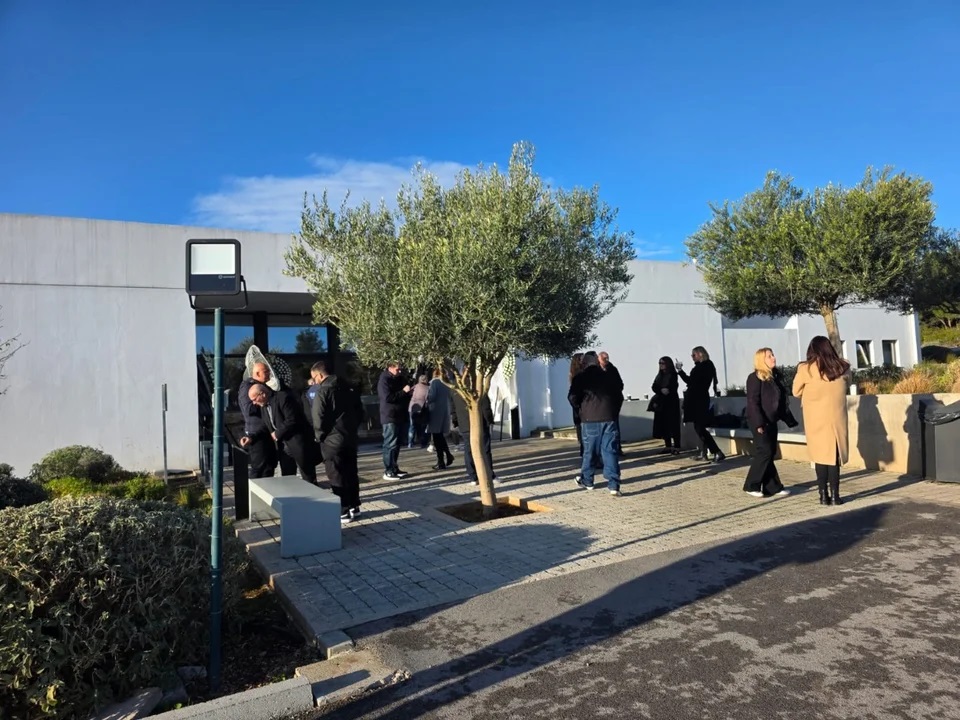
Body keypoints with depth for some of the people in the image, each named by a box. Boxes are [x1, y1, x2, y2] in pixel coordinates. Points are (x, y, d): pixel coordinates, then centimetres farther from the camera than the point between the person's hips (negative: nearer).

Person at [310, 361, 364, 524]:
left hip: (332, 440, -7)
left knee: (337, 477, 1)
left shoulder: (323, 391, -13)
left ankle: (343, 512, 4)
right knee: (351, 473, 15)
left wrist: (319, 437, -1)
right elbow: (360, 412, 13)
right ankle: (354, 507, 23)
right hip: (350, 437, 7)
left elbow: (318, 419, -16)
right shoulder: (348, 388, 8)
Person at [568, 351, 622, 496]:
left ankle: (586, 481, 27)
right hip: (609, 417, 2)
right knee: (610, 451, -1)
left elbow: (572, 397, -5)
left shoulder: (580, 378, 0)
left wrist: (580, 408, 13)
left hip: (590, 419, -1)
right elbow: (619, 393, 16)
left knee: (589, 451, 13)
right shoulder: (609, 376, 9)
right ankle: (613, 485, -9)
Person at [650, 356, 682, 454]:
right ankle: (668, 446, 9)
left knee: (673, 425, -8)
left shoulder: (673, 375, -3)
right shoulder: (659, 375, 15)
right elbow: (654, 387, 4)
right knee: (663, 425, 4)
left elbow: (672, 388, -11)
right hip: (660, 404, 6)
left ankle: (676, 447, -8)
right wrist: (661, 390, -14)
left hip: (671, 403, -6)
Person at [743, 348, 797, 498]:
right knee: (764, 452, -9)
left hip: (771, 421, 8)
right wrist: (758, 423, -22)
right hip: (760, 422, -8)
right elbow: (753, 402, -16)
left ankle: (772, 487, 13)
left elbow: (781, 401, 16)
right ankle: (751, 485, -1)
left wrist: (789, 419, 14)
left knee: (770, 453, 9)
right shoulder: (755, 378, -11)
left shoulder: (775, 376, 13)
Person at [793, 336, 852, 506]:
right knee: (834, 455, 7)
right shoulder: (842, 367, -1)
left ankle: (824, 495, 7)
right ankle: (834, 495, 7)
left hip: (816, 419, -1)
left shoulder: (806, 369, -8)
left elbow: (796, 392, 4)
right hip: (836, 418, 2)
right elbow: (847, 386, 18)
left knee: (820, 455, 6)